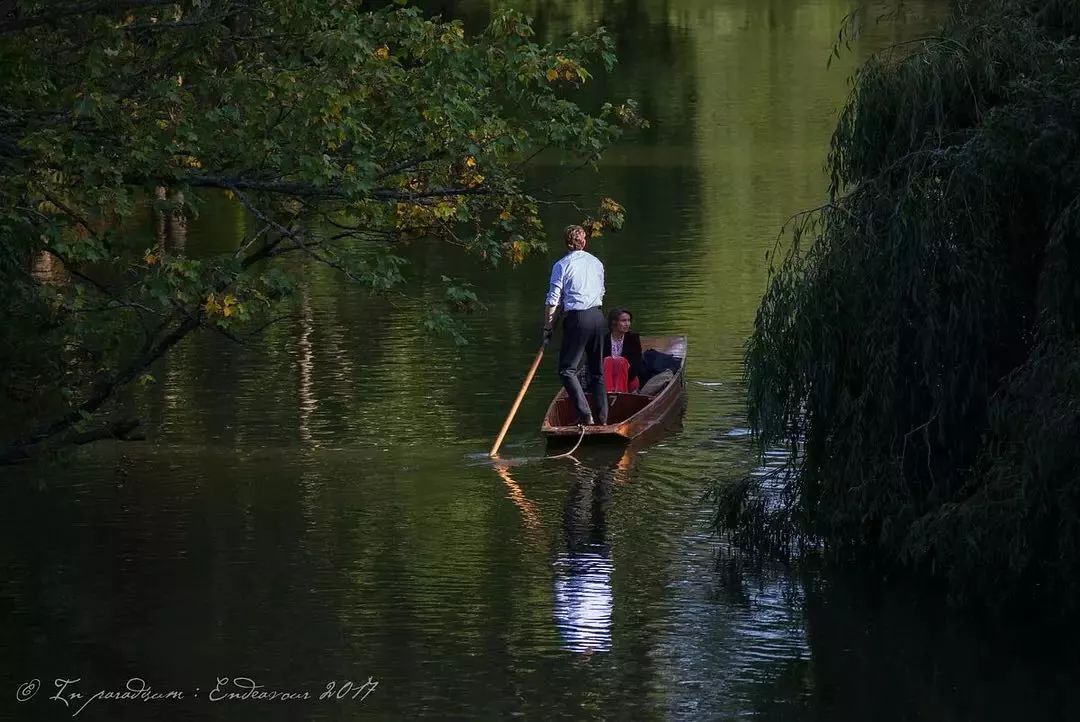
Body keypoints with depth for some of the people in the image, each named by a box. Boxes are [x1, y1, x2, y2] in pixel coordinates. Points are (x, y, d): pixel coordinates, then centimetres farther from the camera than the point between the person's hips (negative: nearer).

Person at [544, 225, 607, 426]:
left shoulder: (562, 265, -6)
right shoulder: (597, 263, 11)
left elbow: (552, 300, -8)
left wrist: (547, 327, -1)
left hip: (577, 318, -6)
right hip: (598, 316, 6)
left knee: (567, 369, -1)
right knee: (597, 370, 14)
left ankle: (585, 415, -15)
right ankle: (603, 417, 12)